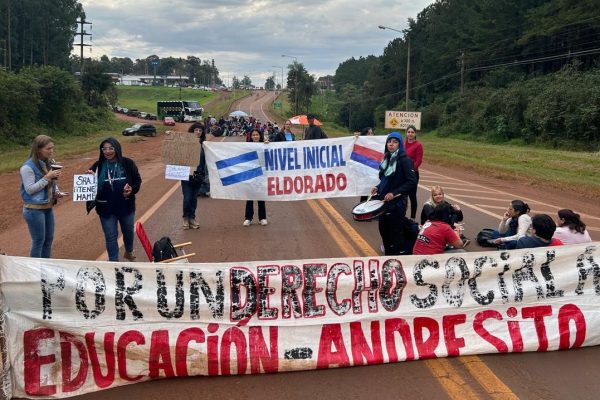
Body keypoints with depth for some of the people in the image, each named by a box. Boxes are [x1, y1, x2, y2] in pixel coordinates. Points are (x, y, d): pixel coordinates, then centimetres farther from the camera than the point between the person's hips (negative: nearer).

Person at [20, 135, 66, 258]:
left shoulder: (48, 163, 4)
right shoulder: (28, 167, -17)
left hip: (48, 207, 7)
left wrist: (57, 192, -3)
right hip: (34, 209, -7)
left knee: (49, 239, 14)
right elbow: (30, 189, -19)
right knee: (39, 241, 0)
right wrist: (47, 177, -23)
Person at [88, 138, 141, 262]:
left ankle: (129, 252, 49)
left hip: (126, 206, 1)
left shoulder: (127, 163, -7)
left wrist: (132, 189, -18)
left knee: (128, 231, 21)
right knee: (110, 236, 4)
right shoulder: (98, 166, -5)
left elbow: (138, 180, 0)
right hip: (106, 208, -1)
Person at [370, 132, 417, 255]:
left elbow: (412, 181, -18)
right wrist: (378, 188, 4)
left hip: (397, 203, -8)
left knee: (395, 232, 0)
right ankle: (388, 256, 35)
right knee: (383, 229, 17)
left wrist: (394, 193, -22)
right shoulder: (387, 158, 8)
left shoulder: (404, 160, -14)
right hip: (384, 201, 8)